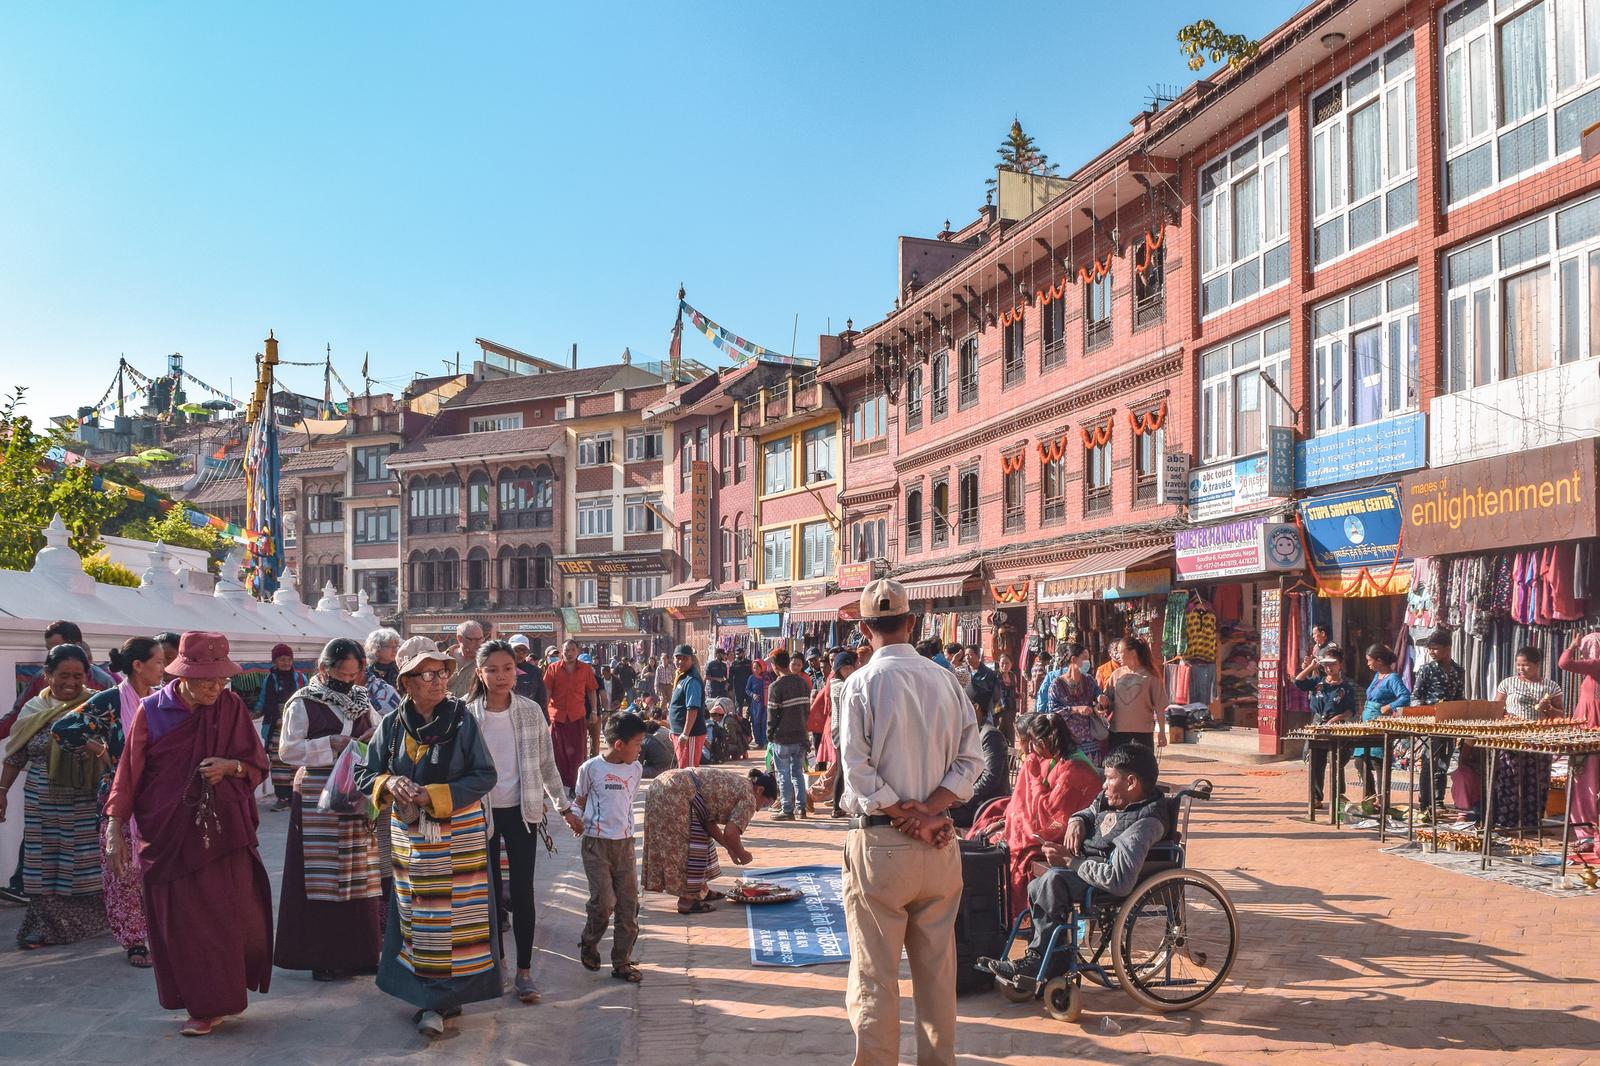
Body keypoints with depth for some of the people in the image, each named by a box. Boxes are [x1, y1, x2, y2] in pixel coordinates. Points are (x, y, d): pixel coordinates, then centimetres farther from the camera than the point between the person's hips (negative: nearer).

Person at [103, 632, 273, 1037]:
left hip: (222, 829, 1)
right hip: (170, 833, -1)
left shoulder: (231, 706, -1)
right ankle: (202, 1006, 17)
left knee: (229, 913, -1)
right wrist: (115, 827, -2)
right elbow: (129, 771, 1)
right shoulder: (153, 710, -4)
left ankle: (223, 996, 18)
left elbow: (258, 765, 5)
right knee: (182, 920, 3)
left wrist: (230, 766, -15)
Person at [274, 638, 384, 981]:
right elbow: (287, 749, -8)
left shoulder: (361, 700, 10)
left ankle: (358, 951, 17)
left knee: (359, 876, 8)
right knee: (322, 876, -1)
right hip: (318, 801, -5)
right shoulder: (303, 703, -4)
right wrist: (331, 744, -17)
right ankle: (322, 956, 7)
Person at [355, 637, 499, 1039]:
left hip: (458, 834, -3)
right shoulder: (391, 726, 2)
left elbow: (484, 777, -9)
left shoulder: (462, 721, -7)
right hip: (409, 835, 3)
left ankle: (441, 1000, 10)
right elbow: (365, 775, 8)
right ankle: (430, 998, 20)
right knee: (415, 912, 7)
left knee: (454, 914, -1)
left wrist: (435, 795, -18)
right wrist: (388, 783, -14)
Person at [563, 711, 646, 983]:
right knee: (604, 902, -10)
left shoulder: (635, 769, 6)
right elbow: (580, 799, 5)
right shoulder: (591, 768, -7)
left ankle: (622, 962, 13)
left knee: (629, 904, 2)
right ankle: (588, 944, 20)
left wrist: (627, 831, 13)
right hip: (596, 842, -4)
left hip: (625, 843, 4)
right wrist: (573, 817, -9)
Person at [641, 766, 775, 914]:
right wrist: (741, 854, 3)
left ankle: (701, 890, 27)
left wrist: (729, 847, 23)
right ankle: (686, 901, 0)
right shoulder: (748, 797, -5)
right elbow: (730, 833, -14)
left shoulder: (737, 781, 22)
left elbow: (708, 822, 21)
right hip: (675, 795, -10)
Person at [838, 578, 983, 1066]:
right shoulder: (946, 680, 2)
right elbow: (970, 761, -1)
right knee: (938, 968, 15)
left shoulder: (860, 684, -8)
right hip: (939, 843, 4)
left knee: (875, 974, 5)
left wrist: (906, 817, -8)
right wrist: (926, 811, -7)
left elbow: (858, 771, -14)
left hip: (880, 842, -4)